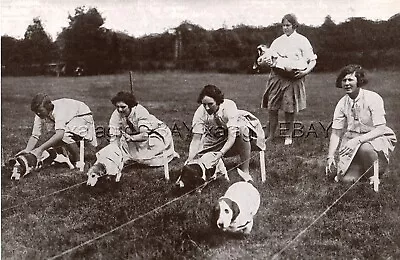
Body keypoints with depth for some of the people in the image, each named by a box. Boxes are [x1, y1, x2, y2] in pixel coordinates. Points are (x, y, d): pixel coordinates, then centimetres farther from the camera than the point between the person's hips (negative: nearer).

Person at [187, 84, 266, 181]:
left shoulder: (229, 106, -35)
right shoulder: (200, 112, -27)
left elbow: (232, 136, -40)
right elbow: (196, 140, -27)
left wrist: (220, 154, -52)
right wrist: (190, 159, -42)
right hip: (216, 137, 3)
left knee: (241, 130, -38)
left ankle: (245, 171, -29)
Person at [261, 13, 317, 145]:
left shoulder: (302, 41, 4)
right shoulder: (278, 41, 16)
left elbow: (313, 60, 4)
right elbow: (270, 57, 18)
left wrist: (306, 71, -13)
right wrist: (268, 61, -5)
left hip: (293, 78, -3)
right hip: (276, 76, 4)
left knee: (289, 108, -3)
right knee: (271, 107, -2)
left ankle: (289, 135, 14)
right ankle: (271, 135, 9)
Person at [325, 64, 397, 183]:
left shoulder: (373, 98, -17)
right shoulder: (342, 104, -4)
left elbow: (380, 130, -22)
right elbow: (336, 133, -2)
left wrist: (357, 140, -35)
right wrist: (330, 156, -15)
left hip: (376, 138, -3)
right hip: (353, 139, 3)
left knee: (365, 147, -38)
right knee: (347, 178, -13)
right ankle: (362, 166, 21)